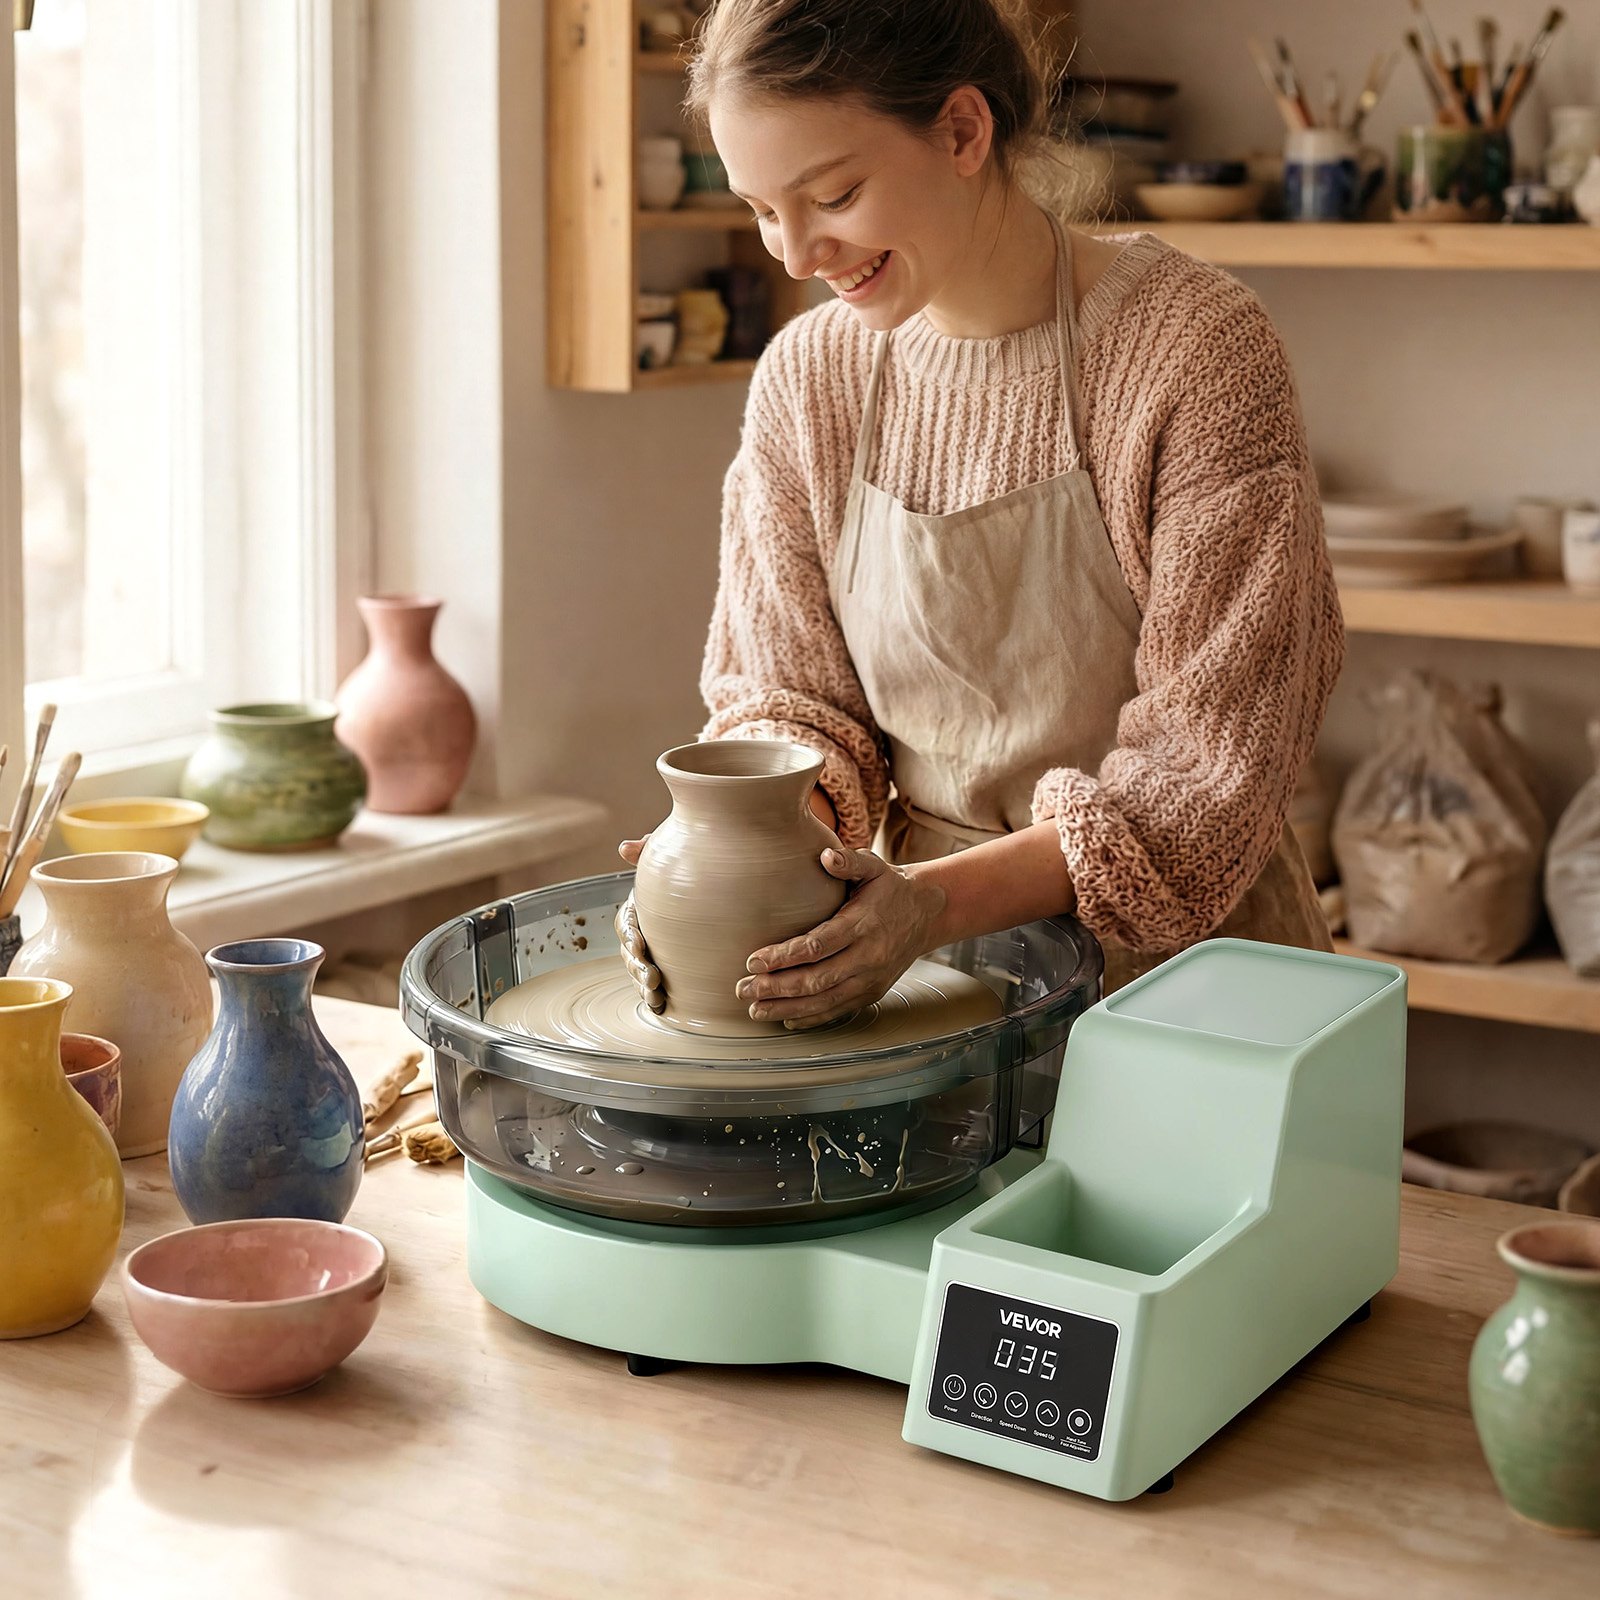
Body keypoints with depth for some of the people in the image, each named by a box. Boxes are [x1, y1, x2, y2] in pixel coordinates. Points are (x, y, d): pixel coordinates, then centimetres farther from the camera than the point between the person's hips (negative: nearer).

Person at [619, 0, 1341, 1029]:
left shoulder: (1196, 352, -13)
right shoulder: (807, 378, 3)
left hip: (1171, 956, -4)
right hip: (931, 957, 5)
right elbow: (790, 696, 8)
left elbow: (1210, 761, -14)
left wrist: (937, 901, -25)